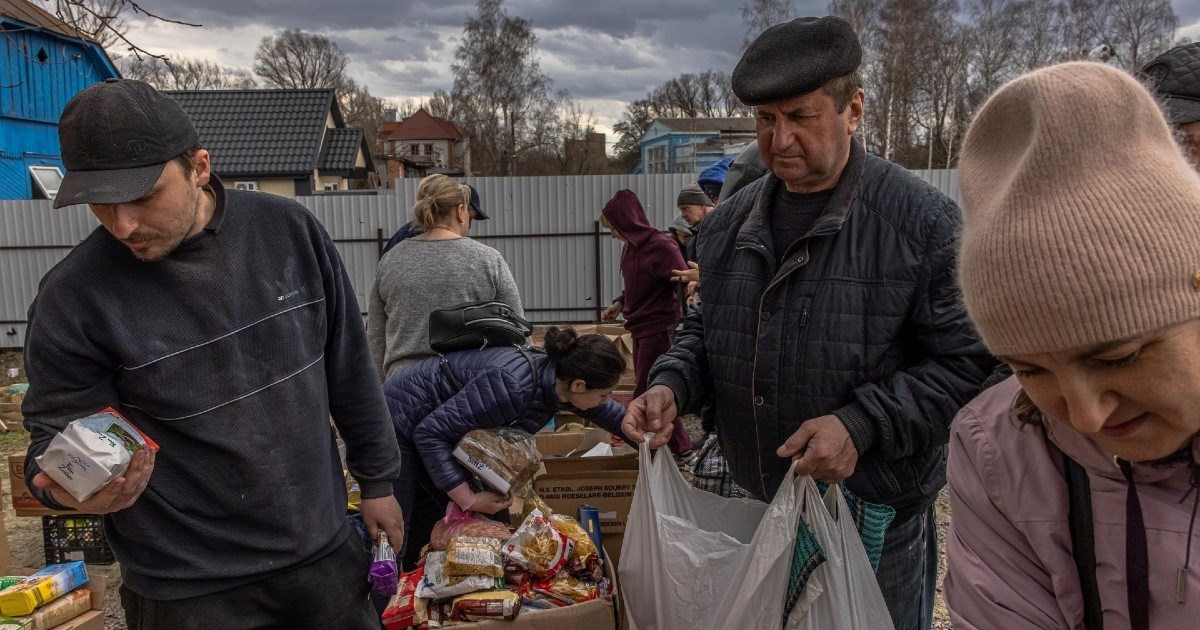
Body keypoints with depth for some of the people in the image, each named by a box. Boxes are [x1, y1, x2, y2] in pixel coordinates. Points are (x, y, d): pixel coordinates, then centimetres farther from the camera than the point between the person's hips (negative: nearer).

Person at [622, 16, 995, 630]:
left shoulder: (922, 222, -14)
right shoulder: (728, 224, 3)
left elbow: (967, 361, -13)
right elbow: (706, 329, 14)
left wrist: (862, 425, -24)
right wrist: (671, 384, -5)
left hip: (877, 512, -4)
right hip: (754, 507, 5)